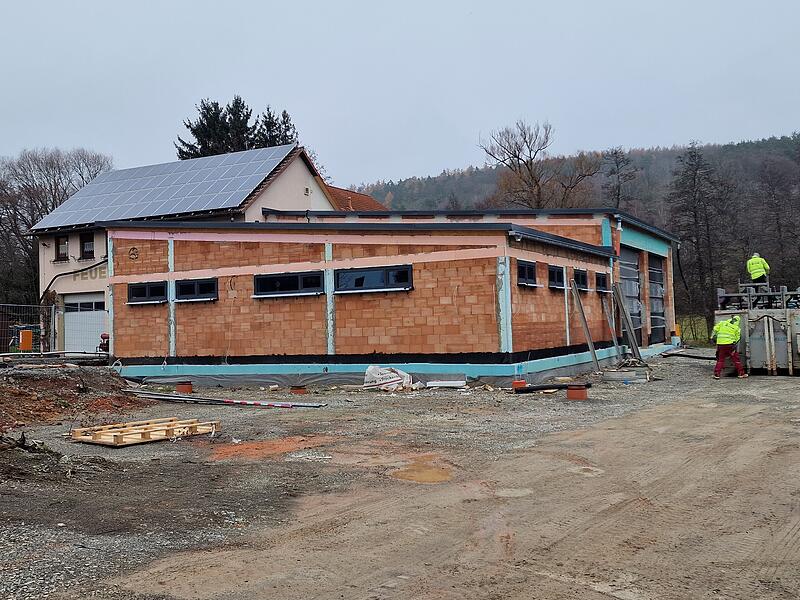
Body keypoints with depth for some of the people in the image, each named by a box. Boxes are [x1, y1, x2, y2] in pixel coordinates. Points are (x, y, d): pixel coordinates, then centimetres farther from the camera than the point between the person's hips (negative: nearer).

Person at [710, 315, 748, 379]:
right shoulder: (737, 328, 4)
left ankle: (716, 374, 7)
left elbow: (715, 330, 6)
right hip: (730, 344, -2)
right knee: (736, 359, 8)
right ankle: (741, 374, 12)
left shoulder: (722, 323, 7)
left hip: (720, 344, 2)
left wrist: (713, 337, 14)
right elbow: (737, 338, 7)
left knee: (720, 359, 10)